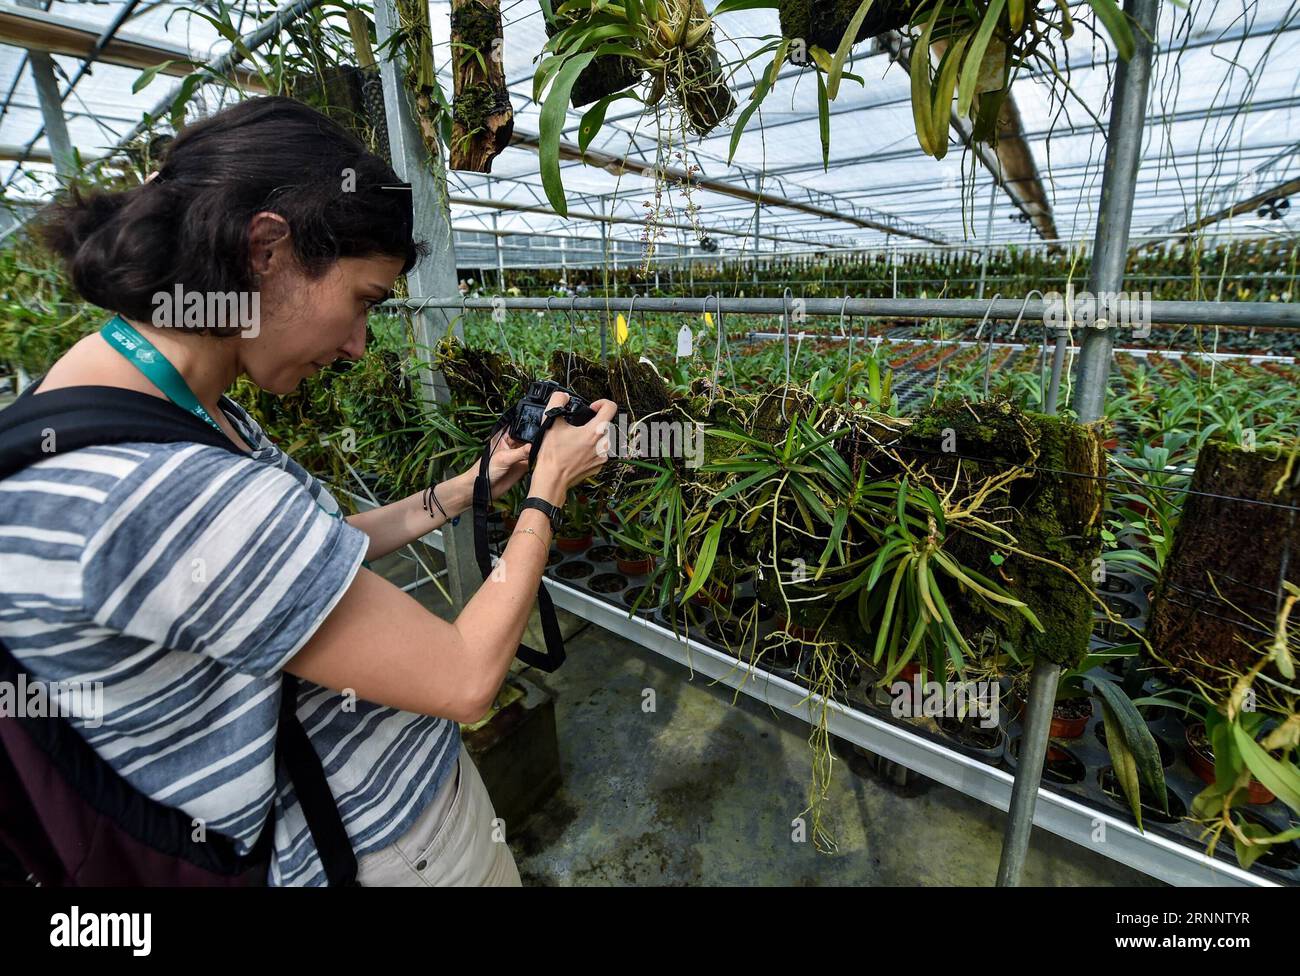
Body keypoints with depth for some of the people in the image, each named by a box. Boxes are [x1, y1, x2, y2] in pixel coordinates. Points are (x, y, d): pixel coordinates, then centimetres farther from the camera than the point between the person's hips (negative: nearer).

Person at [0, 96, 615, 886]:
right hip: (383, 844, -7)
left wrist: (471, 487, 4)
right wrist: (548, 489, -16)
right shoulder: (164, 490, -35)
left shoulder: (185, 412, -5)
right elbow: (466, 678, -28)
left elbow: (318, 553, 5)